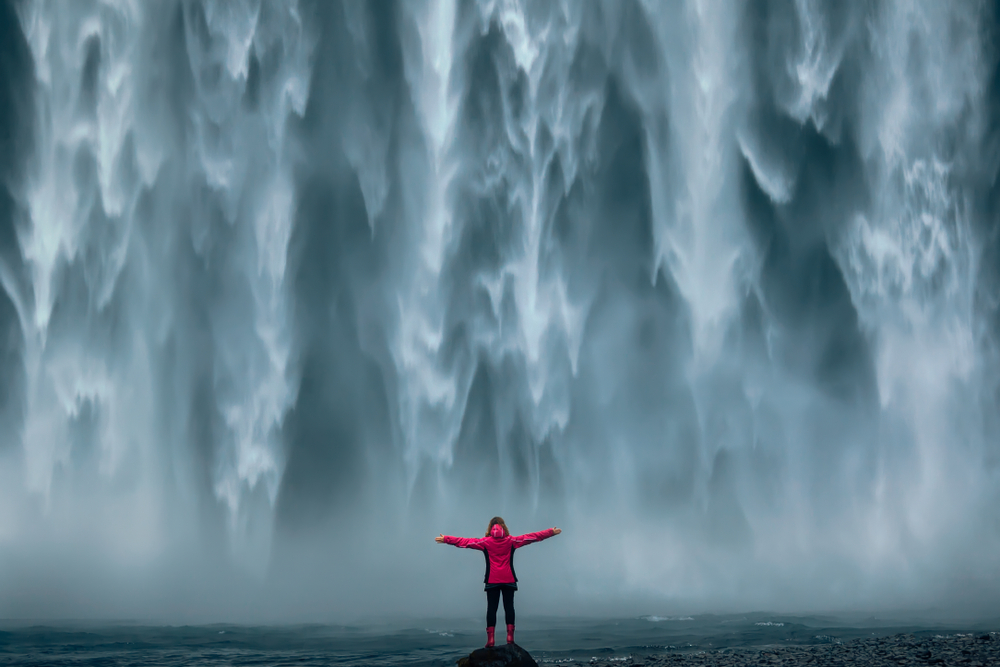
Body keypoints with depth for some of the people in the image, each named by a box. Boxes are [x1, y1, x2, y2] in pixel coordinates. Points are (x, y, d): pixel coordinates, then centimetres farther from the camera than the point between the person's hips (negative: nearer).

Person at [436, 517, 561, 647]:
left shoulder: (485, 542, 0)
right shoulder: (511, 541, 2)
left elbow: (464, 541, 0)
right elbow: (533, 537, 6)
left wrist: (445, 539, 6)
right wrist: (551, 532, 12)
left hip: (492, 581, -1)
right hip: (509, 580, 1)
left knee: (491, 608, 0)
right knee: (509, 606, 4)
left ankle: (490, 638, -7)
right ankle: (510, 636, -4)